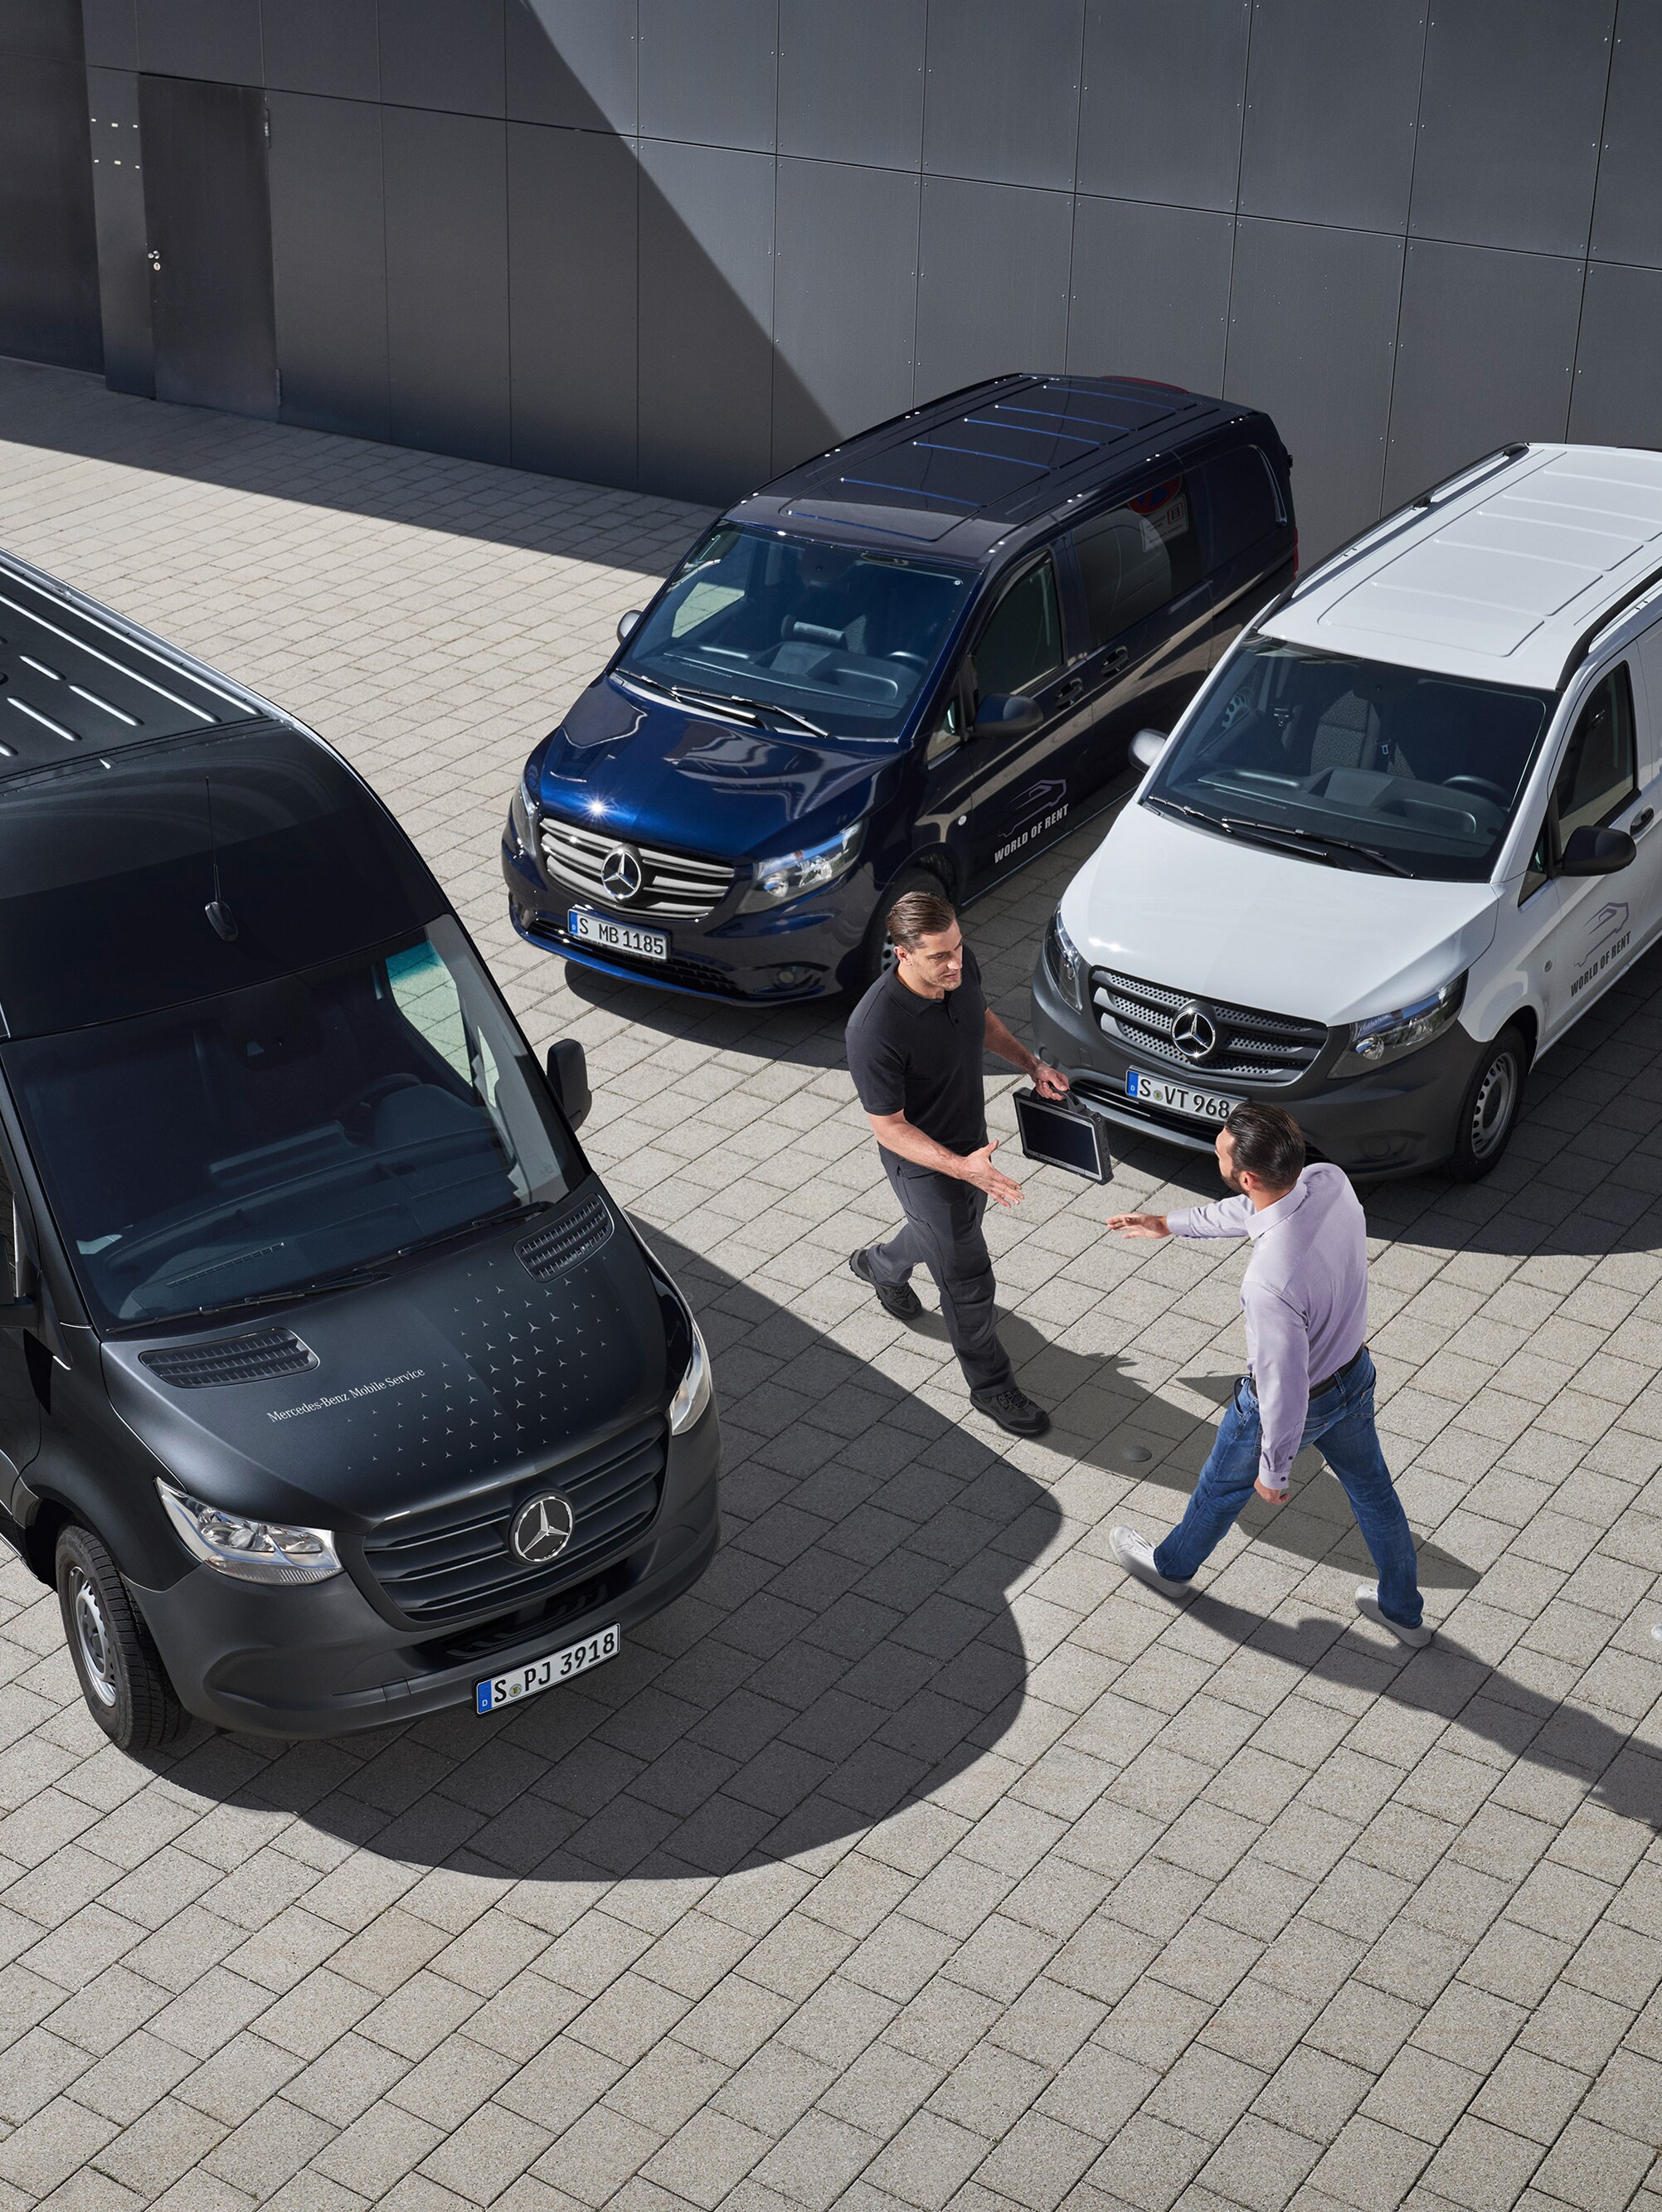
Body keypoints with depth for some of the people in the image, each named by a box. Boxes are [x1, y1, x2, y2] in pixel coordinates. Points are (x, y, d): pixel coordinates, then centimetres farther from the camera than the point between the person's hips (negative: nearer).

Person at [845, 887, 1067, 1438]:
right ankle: (991, 1386, 32)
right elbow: (888, 1127, -28)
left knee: (960, 1223, 33)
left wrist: (1031, 1063, -2)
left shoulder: (961, 967, -17)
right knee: (968, 1281, 8)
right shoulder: (875, 1029, -38)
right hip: (924, 1162, -7)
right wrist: (963, 1167, -36)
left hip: (970, 1139, 7)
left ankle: (881, 1266, 64)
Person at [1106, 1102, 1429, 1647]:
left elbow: (1284, 1387, -31)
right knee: (1371, 1487, 28)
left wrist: (1273, 1470, -14)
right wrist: (1171, 1224, 12)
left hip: (1296, 1400, -6)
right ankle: (1404, 1610, 51)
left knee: (1223, 1485, 25)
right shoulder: (1329, 1181, -23)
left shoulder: (1269, 1281, -44)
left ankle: (1171, 1566, 55)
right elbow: (1251, 1210, 0)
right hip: (1355, 1373, 6)